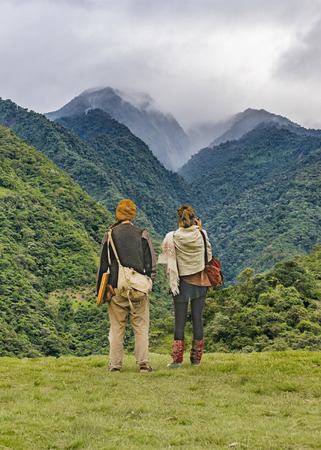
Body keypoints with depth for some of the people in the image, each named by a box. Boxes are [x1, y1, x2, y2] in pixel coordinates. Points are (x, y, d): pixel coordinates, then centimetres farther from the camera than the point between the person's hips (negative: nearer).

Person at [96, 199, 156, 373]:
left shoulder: (109, 236, 1)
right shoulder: (142, 235, 1)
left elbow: (103, 265, 4)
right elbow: (151, 264, 3)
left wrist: (99, 289, 10)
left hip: (117, 288, 0)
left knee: (117, 329, 6)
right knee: (141, 328, 4)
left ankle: (115, 364, 8)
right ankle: (143, 363, 0)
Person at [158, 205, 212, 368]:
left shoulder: (172, 237, -9)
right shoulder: (202, 235, -4)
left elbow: (168, 262, -6)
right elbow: (208, 256, 9)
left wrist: (171, 282, 6)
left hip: (182, 281, -2)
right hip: (200, 281, 2)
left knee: (180, 320, 3)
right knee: (198, 319, 7)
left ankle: (177, 359, 2)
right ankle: (196, 358, 10)